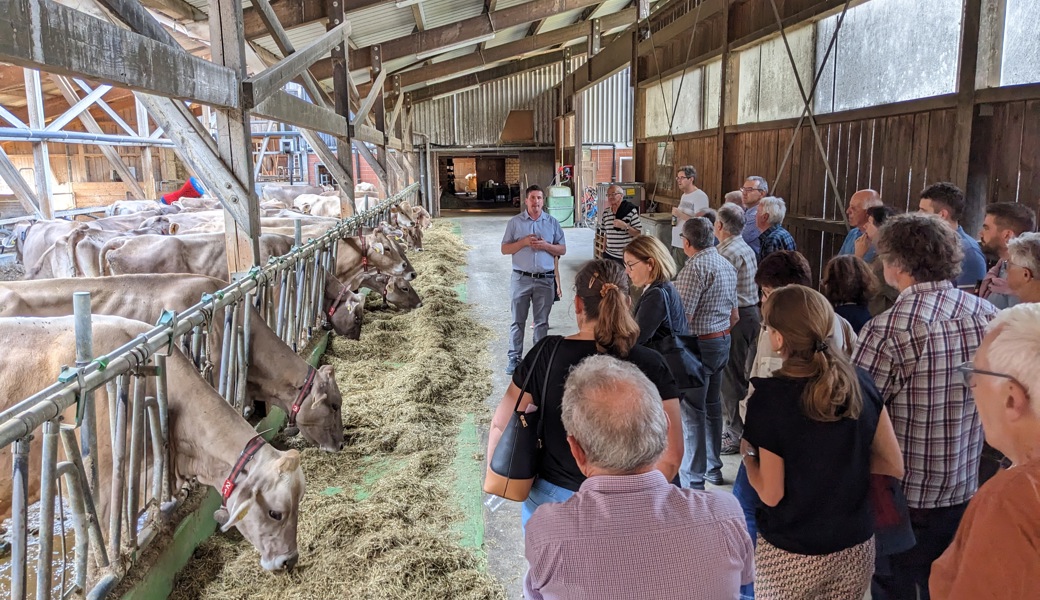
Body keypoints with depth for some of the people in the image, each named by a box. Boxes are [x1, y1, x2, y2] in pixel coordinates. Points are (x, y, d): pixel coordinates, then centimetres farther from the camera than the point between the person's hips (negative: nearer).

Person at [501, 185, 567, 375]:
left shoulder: (552, 222, 5)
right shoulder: (515, 222, 2)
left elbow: (562, 249, 6)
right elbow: (505, 249, 1)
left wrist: (545, 245, -12)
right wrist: (523, 242, -14)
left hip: (545, 279, 1)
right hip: (521, 279, -1)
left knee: (542, 321, 8)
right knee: (518, 321, 4)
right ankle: (515, 358, 11)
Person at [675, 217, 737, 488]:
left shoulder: (696, 267, -19)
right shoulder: (727, 265, 11)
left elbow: (683, 316, -23)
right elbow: (733, 311, 17)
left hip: (699, 344, -10)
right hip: (723, 340, 10)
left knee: (692, 411, -3)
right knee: (712, 404, 18)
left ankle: (693, 479, 3)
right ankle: (713, 468, 30)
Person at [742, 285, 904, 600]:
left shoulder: (770, 397, -22)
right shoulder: (860, 383, -9)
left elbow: (771, 495, -17)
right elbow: (894, 466, 0)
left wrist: (747, 454, 0)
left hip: (791, 556, -4)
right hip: (856, 548, 4)